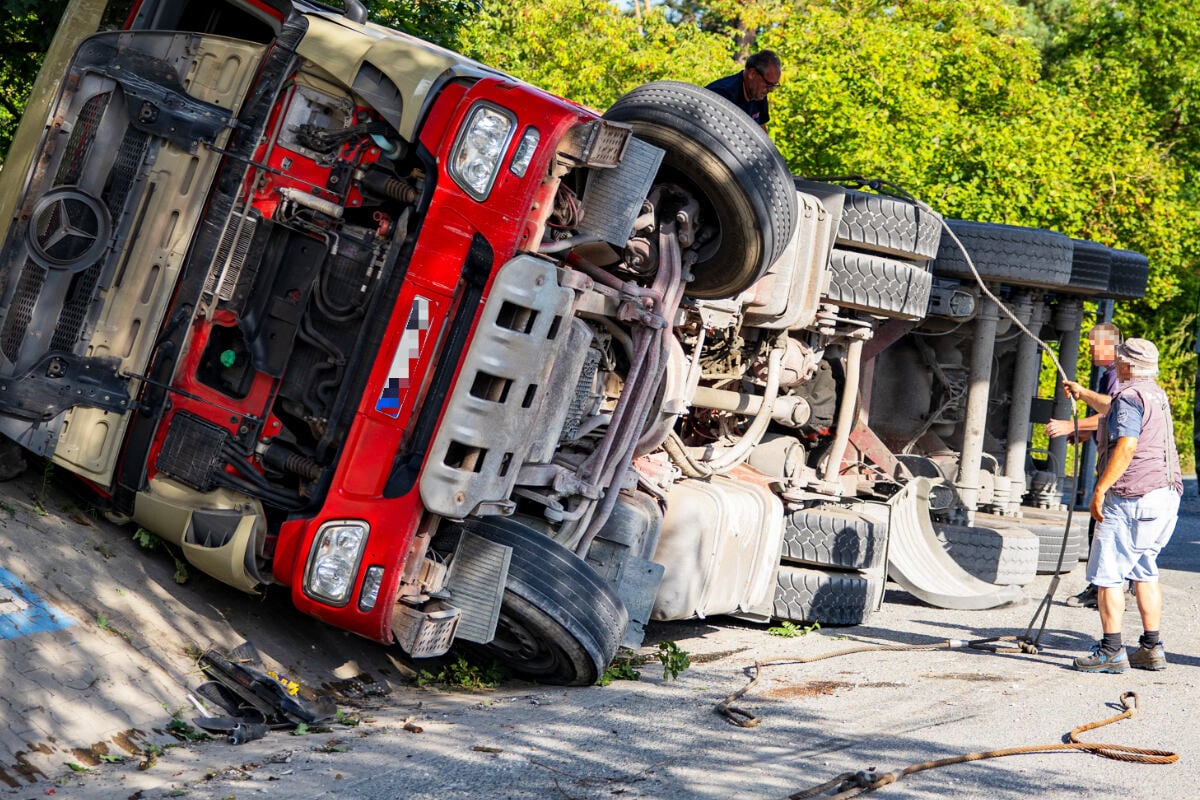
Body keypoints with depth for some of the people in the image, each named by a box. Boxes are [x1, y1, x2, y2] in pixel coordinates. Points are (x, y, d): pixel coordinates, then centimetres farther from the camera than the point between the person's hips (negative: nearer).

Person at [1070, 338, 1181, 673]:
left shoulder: (1129, 397, -12)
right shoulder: (1157, 395, 18)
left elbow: (1126, 446, -24)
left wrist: (1100, 489, -22)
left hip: (1133, 497, -10)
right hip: (1167, 494, 10)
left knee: (1107, 573, -4)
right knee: (1145, 570, 17)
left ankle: (1111, 651, -6)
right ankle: (1152, 648, 17)